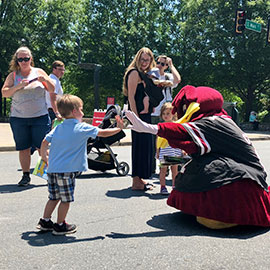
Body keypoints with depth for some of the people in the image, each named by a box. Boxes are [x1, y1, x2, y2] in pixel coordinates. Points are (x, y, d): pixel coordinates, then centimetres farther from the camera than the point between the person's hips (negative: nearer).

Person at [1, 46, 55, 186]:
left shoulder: (39, 72, 8)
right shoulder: (13, 75, 8)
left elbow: (52, 90, 8)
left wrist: (45, 79, -11)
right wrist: (18, 86, -15)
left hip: (40, 117, -1)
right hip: (18, 118, 1)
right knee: (23, 148, 5)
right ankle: (26, 175, 15)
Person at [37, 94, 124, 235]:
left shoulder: (58, 128, 11)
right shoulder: (83, 128, -5)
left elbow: (45, 142, 11)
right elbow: (103, 133, 1)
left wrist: (44, 156, 27)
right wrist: (118, 128, 15)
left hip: (52, 169, 7)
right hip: (67, 170, -7)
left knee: (54, 197, 20)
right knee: (66, 199, 8)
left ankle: (45, 222, 28)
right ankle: (60, 226, 18)